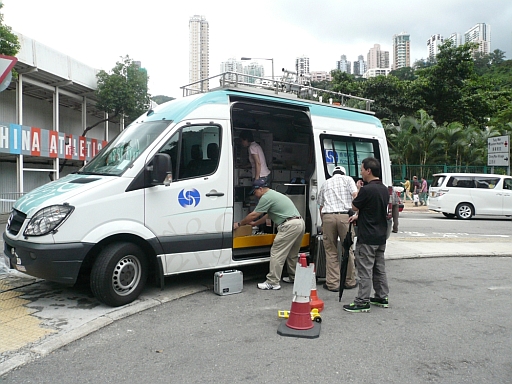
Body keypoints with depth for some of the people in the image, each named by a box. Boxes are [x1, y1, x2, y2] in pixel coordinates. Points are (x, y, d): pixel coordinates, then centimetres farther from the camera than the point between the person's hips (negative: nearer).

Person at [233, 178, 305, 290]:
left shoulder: (266, 197, -6)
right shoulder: (274, 194, 25)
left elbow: (253, 215, -2)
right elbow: (268, 215, 34)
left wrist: (239, 224, 11)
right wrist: (255, 223, 41)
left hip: (290, 225, -10)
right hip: (301, 223, 10)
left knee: (277, 253, -5)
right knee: (292, 254, 22)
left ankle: (273, 283, -3)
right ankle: (294, 277, 32)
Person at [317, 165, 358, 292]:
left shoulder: (325, 183, 23)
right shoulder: (348, 179, 16)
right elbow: (355, 196, -1)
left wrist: (323, 223, 33)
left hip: (327, 216, 2)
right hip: (344, 216, -1)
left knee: (331, 251, 7)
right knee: (348, 250, 9)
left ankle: (332, 283, 8)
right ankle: (350, 281, 19)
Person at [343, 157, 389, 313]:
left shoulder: (367, 189, -21)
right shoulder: (384, 189, 8)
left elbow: (354, 206, -8)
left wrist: (358, 190, 4)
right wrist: (358, 216, 20)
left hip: (367, 237, -9)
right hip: (381, 236, 9)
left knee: (365, 270, -3)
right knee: (379, 268, 16)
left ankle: (363, 302, 2)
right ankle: (382, 297, 25)